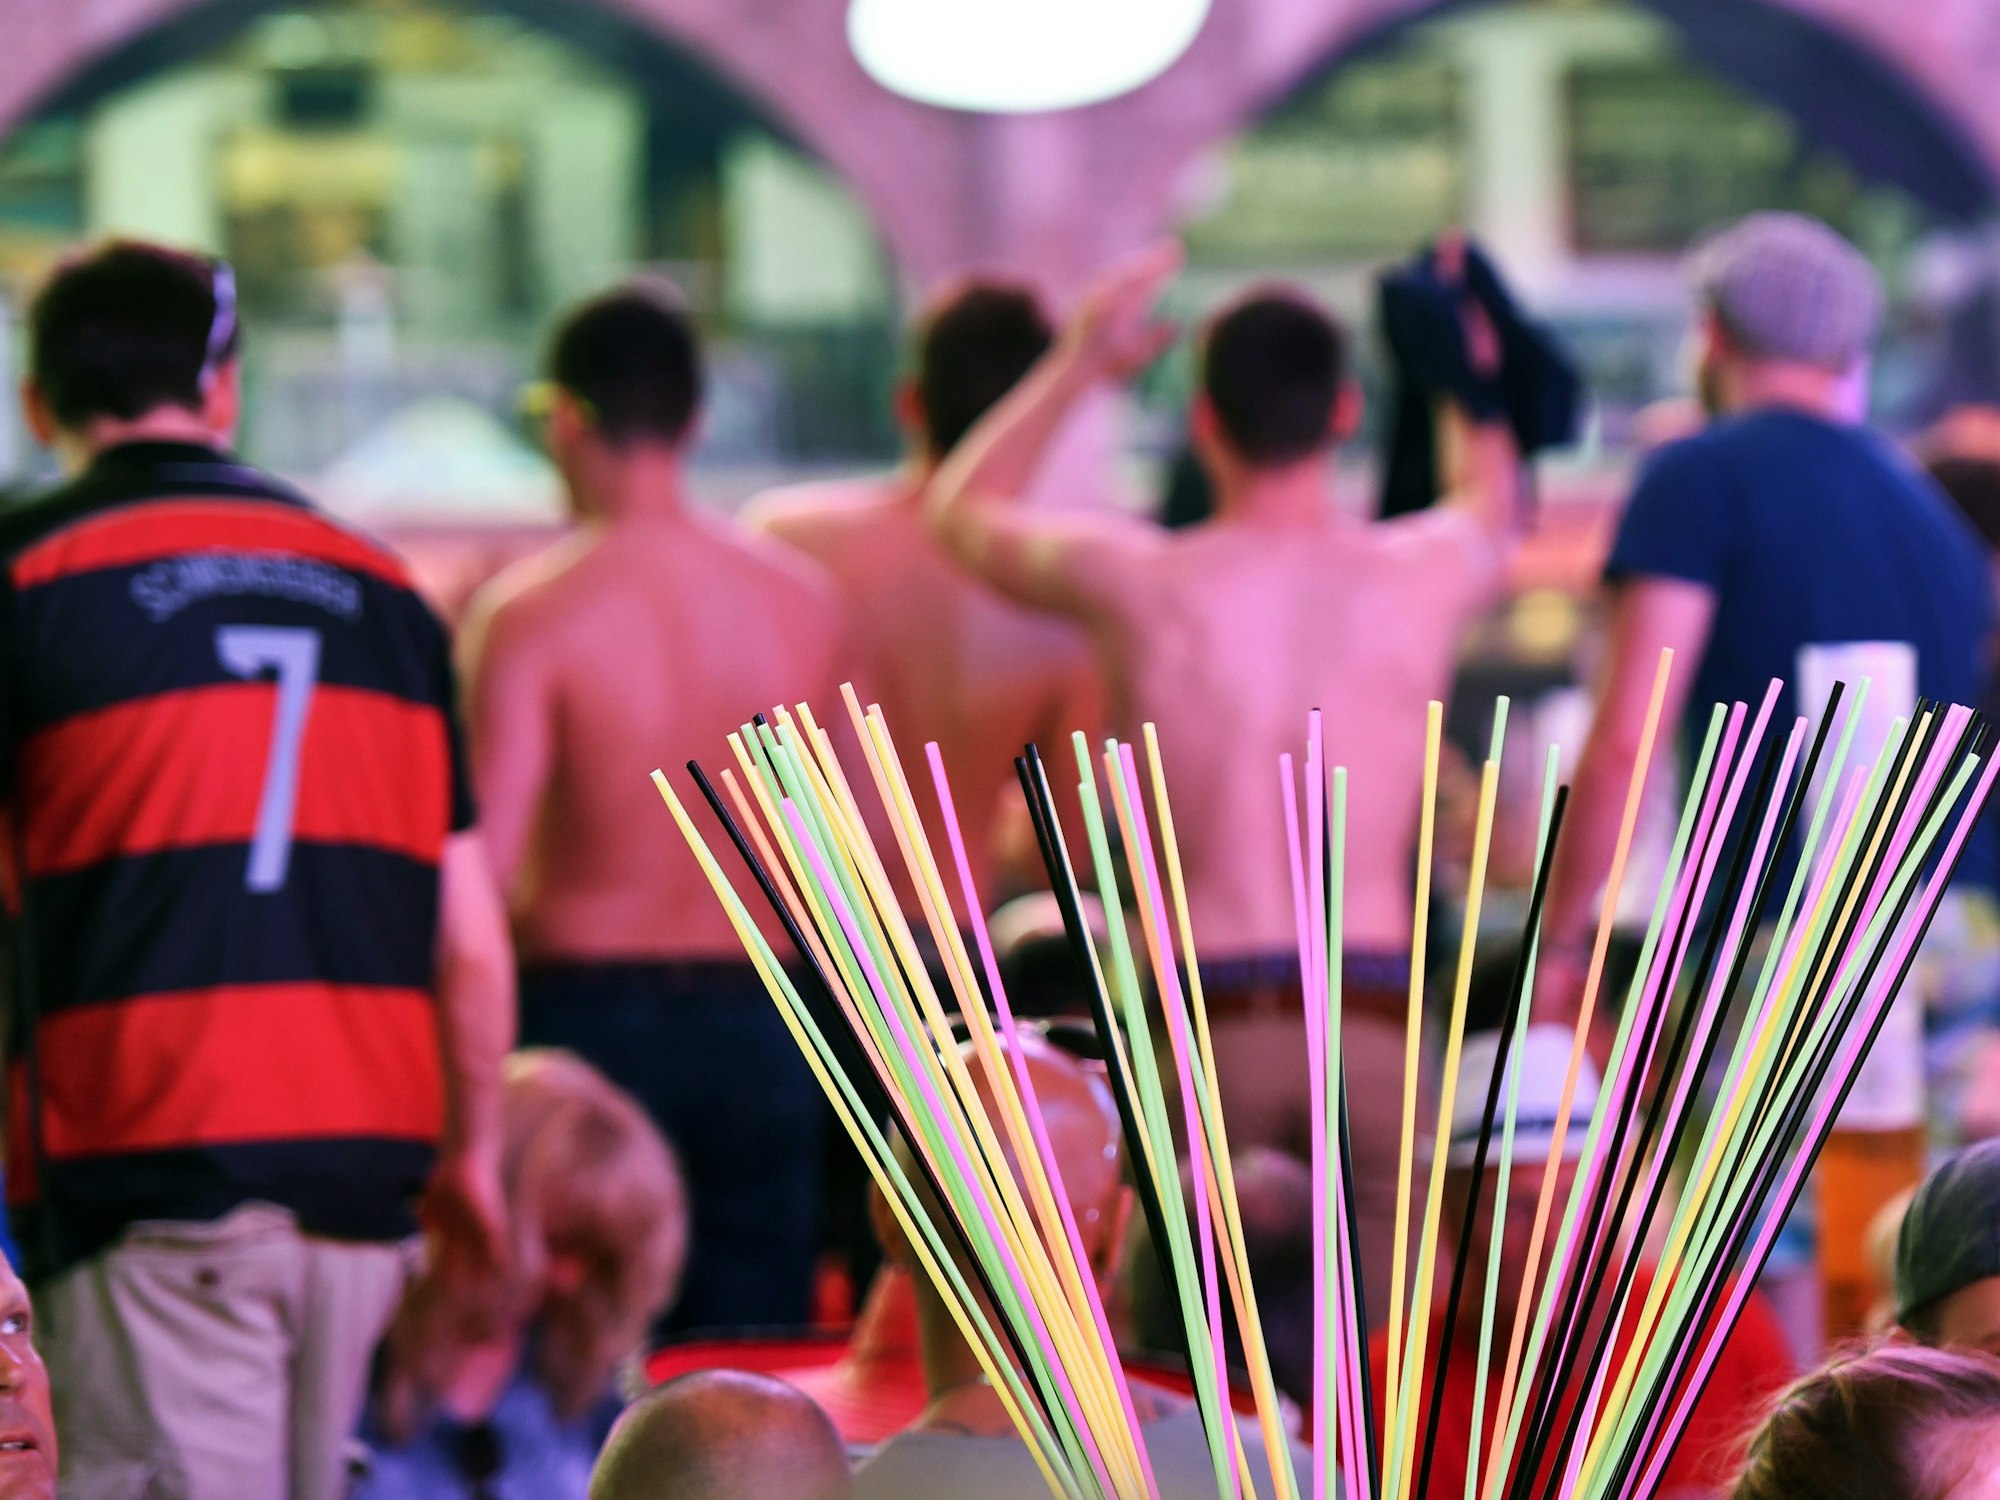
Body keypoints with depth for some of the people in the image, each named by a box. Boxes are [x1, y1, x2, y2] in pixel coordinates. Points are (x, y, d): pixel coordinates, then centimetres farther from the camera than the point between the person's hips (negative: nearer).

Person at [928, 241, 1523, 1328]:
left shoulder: (1137, 582, -2)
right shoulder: (1421, 575, 2)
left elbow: (963, 512, 20)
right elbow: (1491, 496, 29)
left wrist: (1080, 362, 29)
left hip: (1199, 1024, -1)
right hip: (1372, 1024, 1)